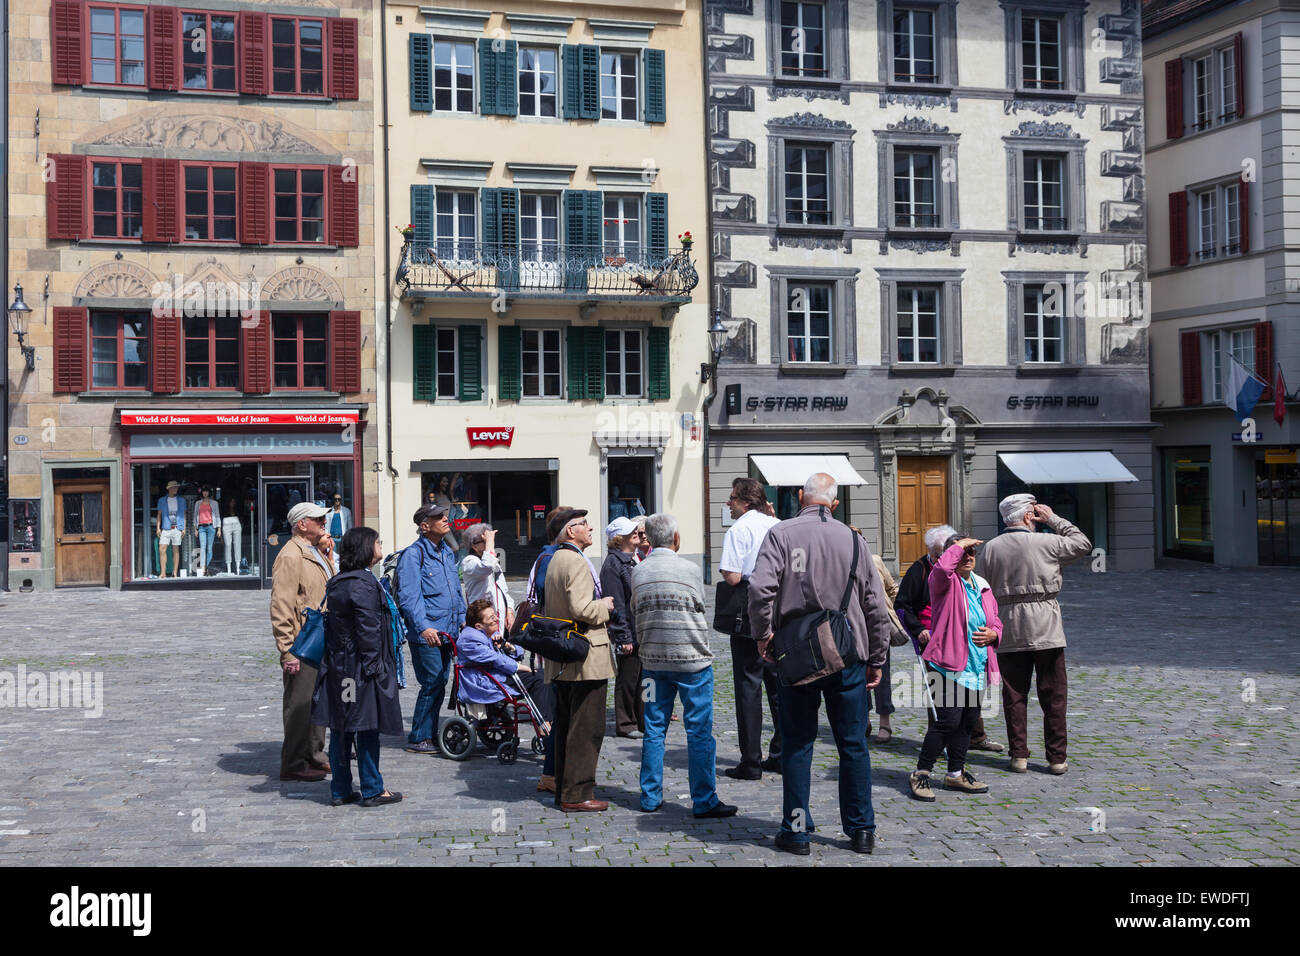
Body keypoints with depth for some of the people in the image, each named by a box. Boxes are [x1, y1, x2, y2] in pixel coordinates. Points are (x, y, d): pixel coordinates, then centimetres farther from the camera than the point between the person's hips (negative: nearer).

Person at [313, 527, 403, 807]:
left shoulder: (336, 583, 11)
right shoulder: (364, 584, -17)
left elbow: (331, 623, 14)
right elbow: (368, 630, -20)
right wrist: (374, 666, -16)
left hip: (337, 666, 9)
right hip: (360, 667, -9)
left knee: (341, 729, 11)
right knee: (367, 729, 0)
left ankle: (340, 790, 17)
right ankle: (372, 790, 7)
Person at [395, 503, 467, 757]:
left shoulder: (447, 552, 15)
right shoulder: (413, 554, -11)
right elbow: (408, 596, -18)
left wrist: (462, 618, 19)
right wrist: (423, 627, -26)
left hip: (447, 631, 8)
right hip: (425, 634, -8)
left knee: (438, 684, 12)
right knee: (432, 685, -8)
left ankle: (430, 735, 21)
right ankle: (418, 739, 3)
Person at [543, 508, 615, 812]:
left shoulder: (555, 561, 16)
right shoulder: (576, 562, -16)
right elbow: (582, 609, -25)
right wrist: (605, 605, -8)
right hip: (586, 658, -10)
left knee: (566, 726, 15)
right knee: (587, 729, -5)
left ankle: (563, 790, 21)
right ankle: (577, 794, -3)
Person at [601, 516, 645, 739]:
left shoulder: (634, 559, 15)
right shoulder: (613, 563, -11)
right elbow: (616, 604, -15)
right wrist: (624, 637, -17)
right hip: (628, 633, -8)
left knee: (643, 679, 13)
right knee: (627, 680, 1)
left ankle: (643, 722, 21)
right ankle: (626, 724, 11)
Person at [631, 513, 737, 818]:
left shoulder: (638, 572, 2)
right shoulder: (690, 569, -9)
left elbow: (635, 614, 11)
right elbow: (700, 608, 1)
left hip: (653, 660, 4)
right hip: (692, 659, -4)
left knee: (654, 730, 11)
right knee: (699, 731, 0)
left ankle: (650, 797, 15)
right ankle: (704, 801, 2)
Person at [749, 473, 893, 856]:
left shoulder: (781, 534, -4)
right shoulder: (854, 540, 5)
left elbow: (760, 588, -17)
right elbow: (876, 606, 7)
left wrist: (763, 635, -3)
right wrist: (876, 659, 15)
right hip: (848, 657, 2)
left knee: (797, 745, 7)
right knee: (853, 745, 10)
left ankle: (796, 831, 11)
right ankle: (861, 830, 15)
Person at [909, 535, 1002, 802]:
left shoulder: (982, 586, 17)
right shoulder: (945, 582, -5)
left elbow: (995, 620, 24)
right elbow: (942, 568, -30)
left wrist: (993, 633, 1)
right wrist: (959, 545, -15)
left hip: (977, 667, 8)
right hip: (949, 664, -7)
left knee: (967, 722, 12)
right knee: (949, 719, -13)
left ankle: (956, 774, 25)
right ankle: (920, 774, -2)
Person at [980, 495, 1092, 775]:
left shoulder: (991, 548, 1)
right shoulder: (1045, 543, -8)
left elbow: (988, 587, 8)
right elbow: (1083, 544, 7)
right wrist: (1053, 518, 10)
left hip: (1009, 632, 3)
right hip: (1046, 630, -3)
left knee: (1014, 695, 8)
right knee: (1053, 696, 5)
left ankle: (1019, 755, 10)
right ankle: (1057, 757, 8)